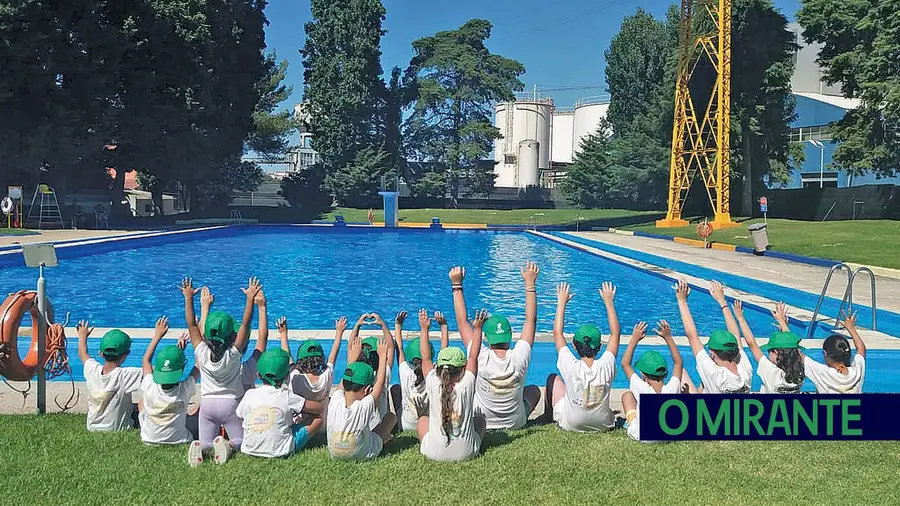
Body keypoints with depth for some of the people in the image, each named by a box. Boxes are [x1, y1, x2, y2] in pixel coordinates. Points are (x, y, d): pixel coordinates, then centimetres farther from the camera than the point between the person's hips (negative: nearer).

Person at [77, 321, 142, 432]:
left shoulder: (92, 370, -15)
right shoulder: (126, 375, -30)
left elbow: (82, 353, 7)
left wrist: (82, 335, 26)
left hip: (93, 427, 5)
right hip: (119, 429, -5)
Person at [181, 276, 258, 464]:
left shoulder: (202, 353, -9)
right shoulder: (234, 354, -14)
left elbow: (191, 325, -2)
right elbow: (245, 324, -14)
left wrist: (188, 297, 4)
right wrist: (250, 298, -11)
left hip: (207, 404, 2)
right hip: (231, 404, -2)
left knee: (205, 443, 11)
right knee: (241, 441, 11)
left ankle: (200, 448, -24)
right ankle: (228, 445, -23)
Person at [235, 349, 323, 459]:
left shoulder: (249, 395, -6)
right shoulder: (287, 396, -12)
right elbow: (318, 408, -5)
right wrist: (299, 412, 15)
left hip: (249, 450, 4)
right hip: (280, 452, -4)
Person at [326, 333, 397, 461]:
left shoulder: (335, 401, -22)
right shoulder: (365, 406, -30)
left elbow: (345, 380, -2)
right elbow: (380, 382, -14)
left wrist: (353, 355, 10)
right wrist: (383, 355, -2)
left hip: (334, 453, 3)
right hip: (363, 455, -3)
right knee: (391, 417, 7)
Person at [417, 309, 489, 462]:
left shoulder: (434, 385, -13)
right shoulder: (467, 385, -14)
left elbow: (425, 358, 0)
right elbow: (473, 357, -1)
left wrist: (424, 329, 8)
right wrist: (477, 328, 6)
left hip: (435, 453, 0)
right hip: (466, 453, 0)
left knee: (423, 421, 30)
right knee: (480, 419, 29)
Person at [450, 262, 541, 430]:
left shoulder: (481, 358, -26)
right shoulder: (519, 358, -23)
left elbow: (462, 321, -18)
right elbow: (531, 320, -12)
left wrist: (457, 285, -14)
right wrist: (530, 284, -8)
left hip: (480, 424, -1)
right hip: (515, 424, 1)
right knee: (534, 390, 27)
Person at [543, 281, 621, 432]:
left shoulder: (571, 367, -26)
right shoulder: (606, 366, -21)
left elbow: (557, 333, -13)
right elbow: (615, 333, -7)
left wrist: (561, 302, -6)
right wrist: (608, 302, -1)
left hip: (570, 425, -2)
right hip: (603, 425, 2)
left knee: (554, 378, 19)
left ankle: (547, 416, 39)